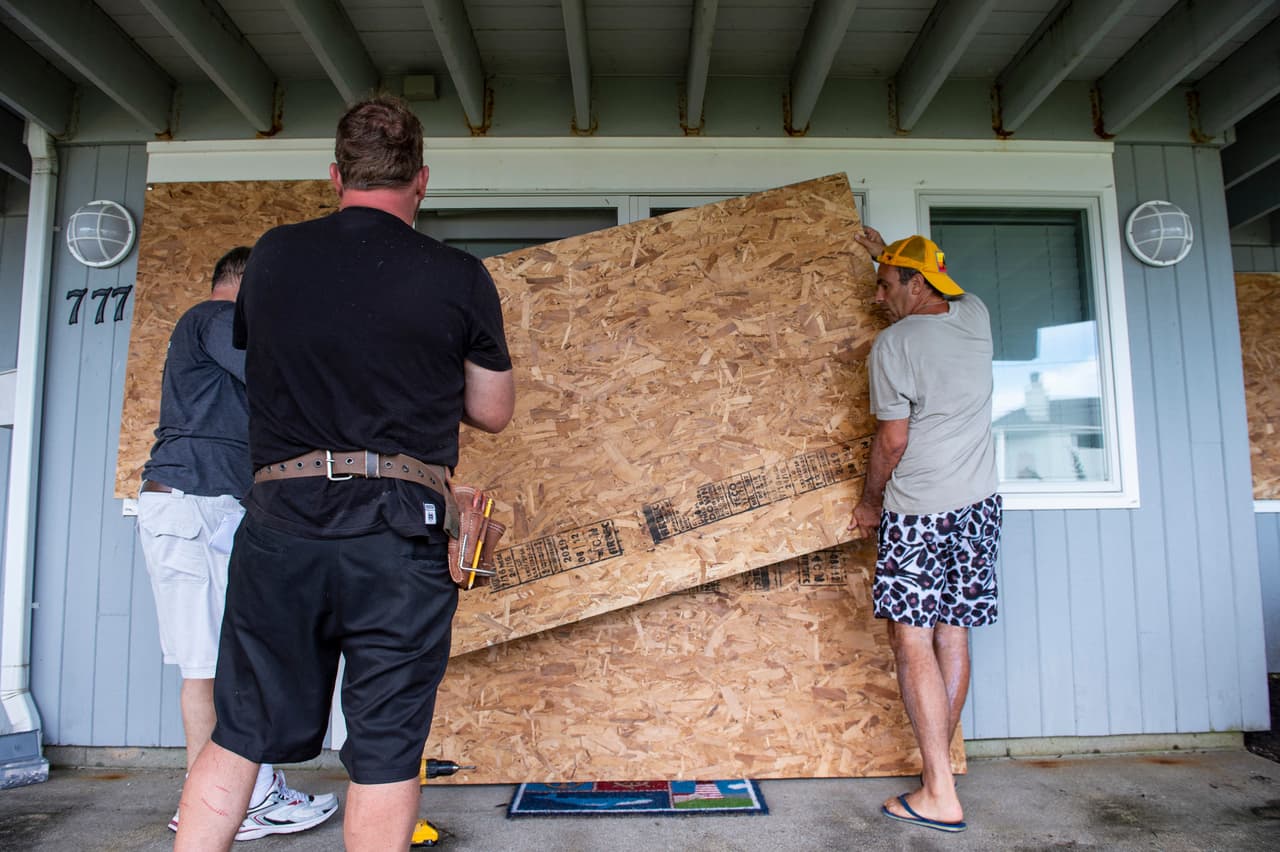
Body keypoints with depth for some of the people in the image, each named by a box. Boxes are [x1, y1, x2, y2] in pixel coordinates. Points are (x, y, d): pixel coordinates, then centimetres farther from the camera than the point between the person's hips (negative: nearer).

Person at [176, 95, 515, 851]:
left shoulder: (274, 256, 6)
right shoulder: (459, 278, -3)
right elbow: (494, 412, 6)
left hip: (281, 520, 3)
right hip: (398, 533, -3)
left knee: (238, 736, 18)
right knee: (386, 754, 8)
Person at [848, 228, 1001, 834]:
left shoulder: (894, 343, -12)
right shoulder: (975, 316, 7)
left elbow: (892, 439, -12)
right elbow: (940, 292, 33)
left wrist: (870, 501, 2)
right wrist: (888, 255, 43)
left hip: (917, 512, -7)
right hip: (978, 505, 7)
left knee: (913, 643, -4)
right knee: (953, 636, 12)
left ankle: (940, 796, -2)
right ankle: (938, 769, 23)